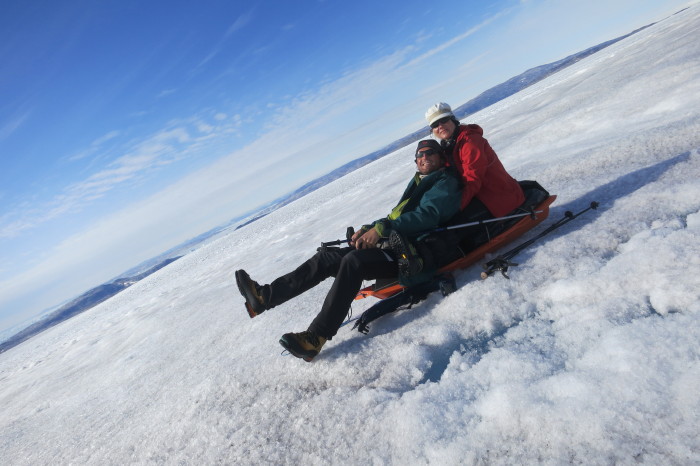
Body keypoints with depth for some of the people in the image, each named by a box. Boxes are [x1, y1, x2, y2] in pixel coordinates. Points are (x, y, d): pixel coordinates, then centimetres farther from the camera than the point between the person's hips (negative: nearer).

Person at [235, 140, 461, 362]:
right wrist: (368, 229, 6)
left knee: (354, 260, -33)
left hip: (413, 253, -9)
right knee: (326, 256, -4)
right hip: (391, 245, 9)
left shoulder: (446, 182, 2)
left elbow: (427, 214, -17)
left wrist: (381, 229, -24)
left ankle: (315, 338, -35)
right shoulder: (418, 184, 29)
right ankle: (264, 297, -9)